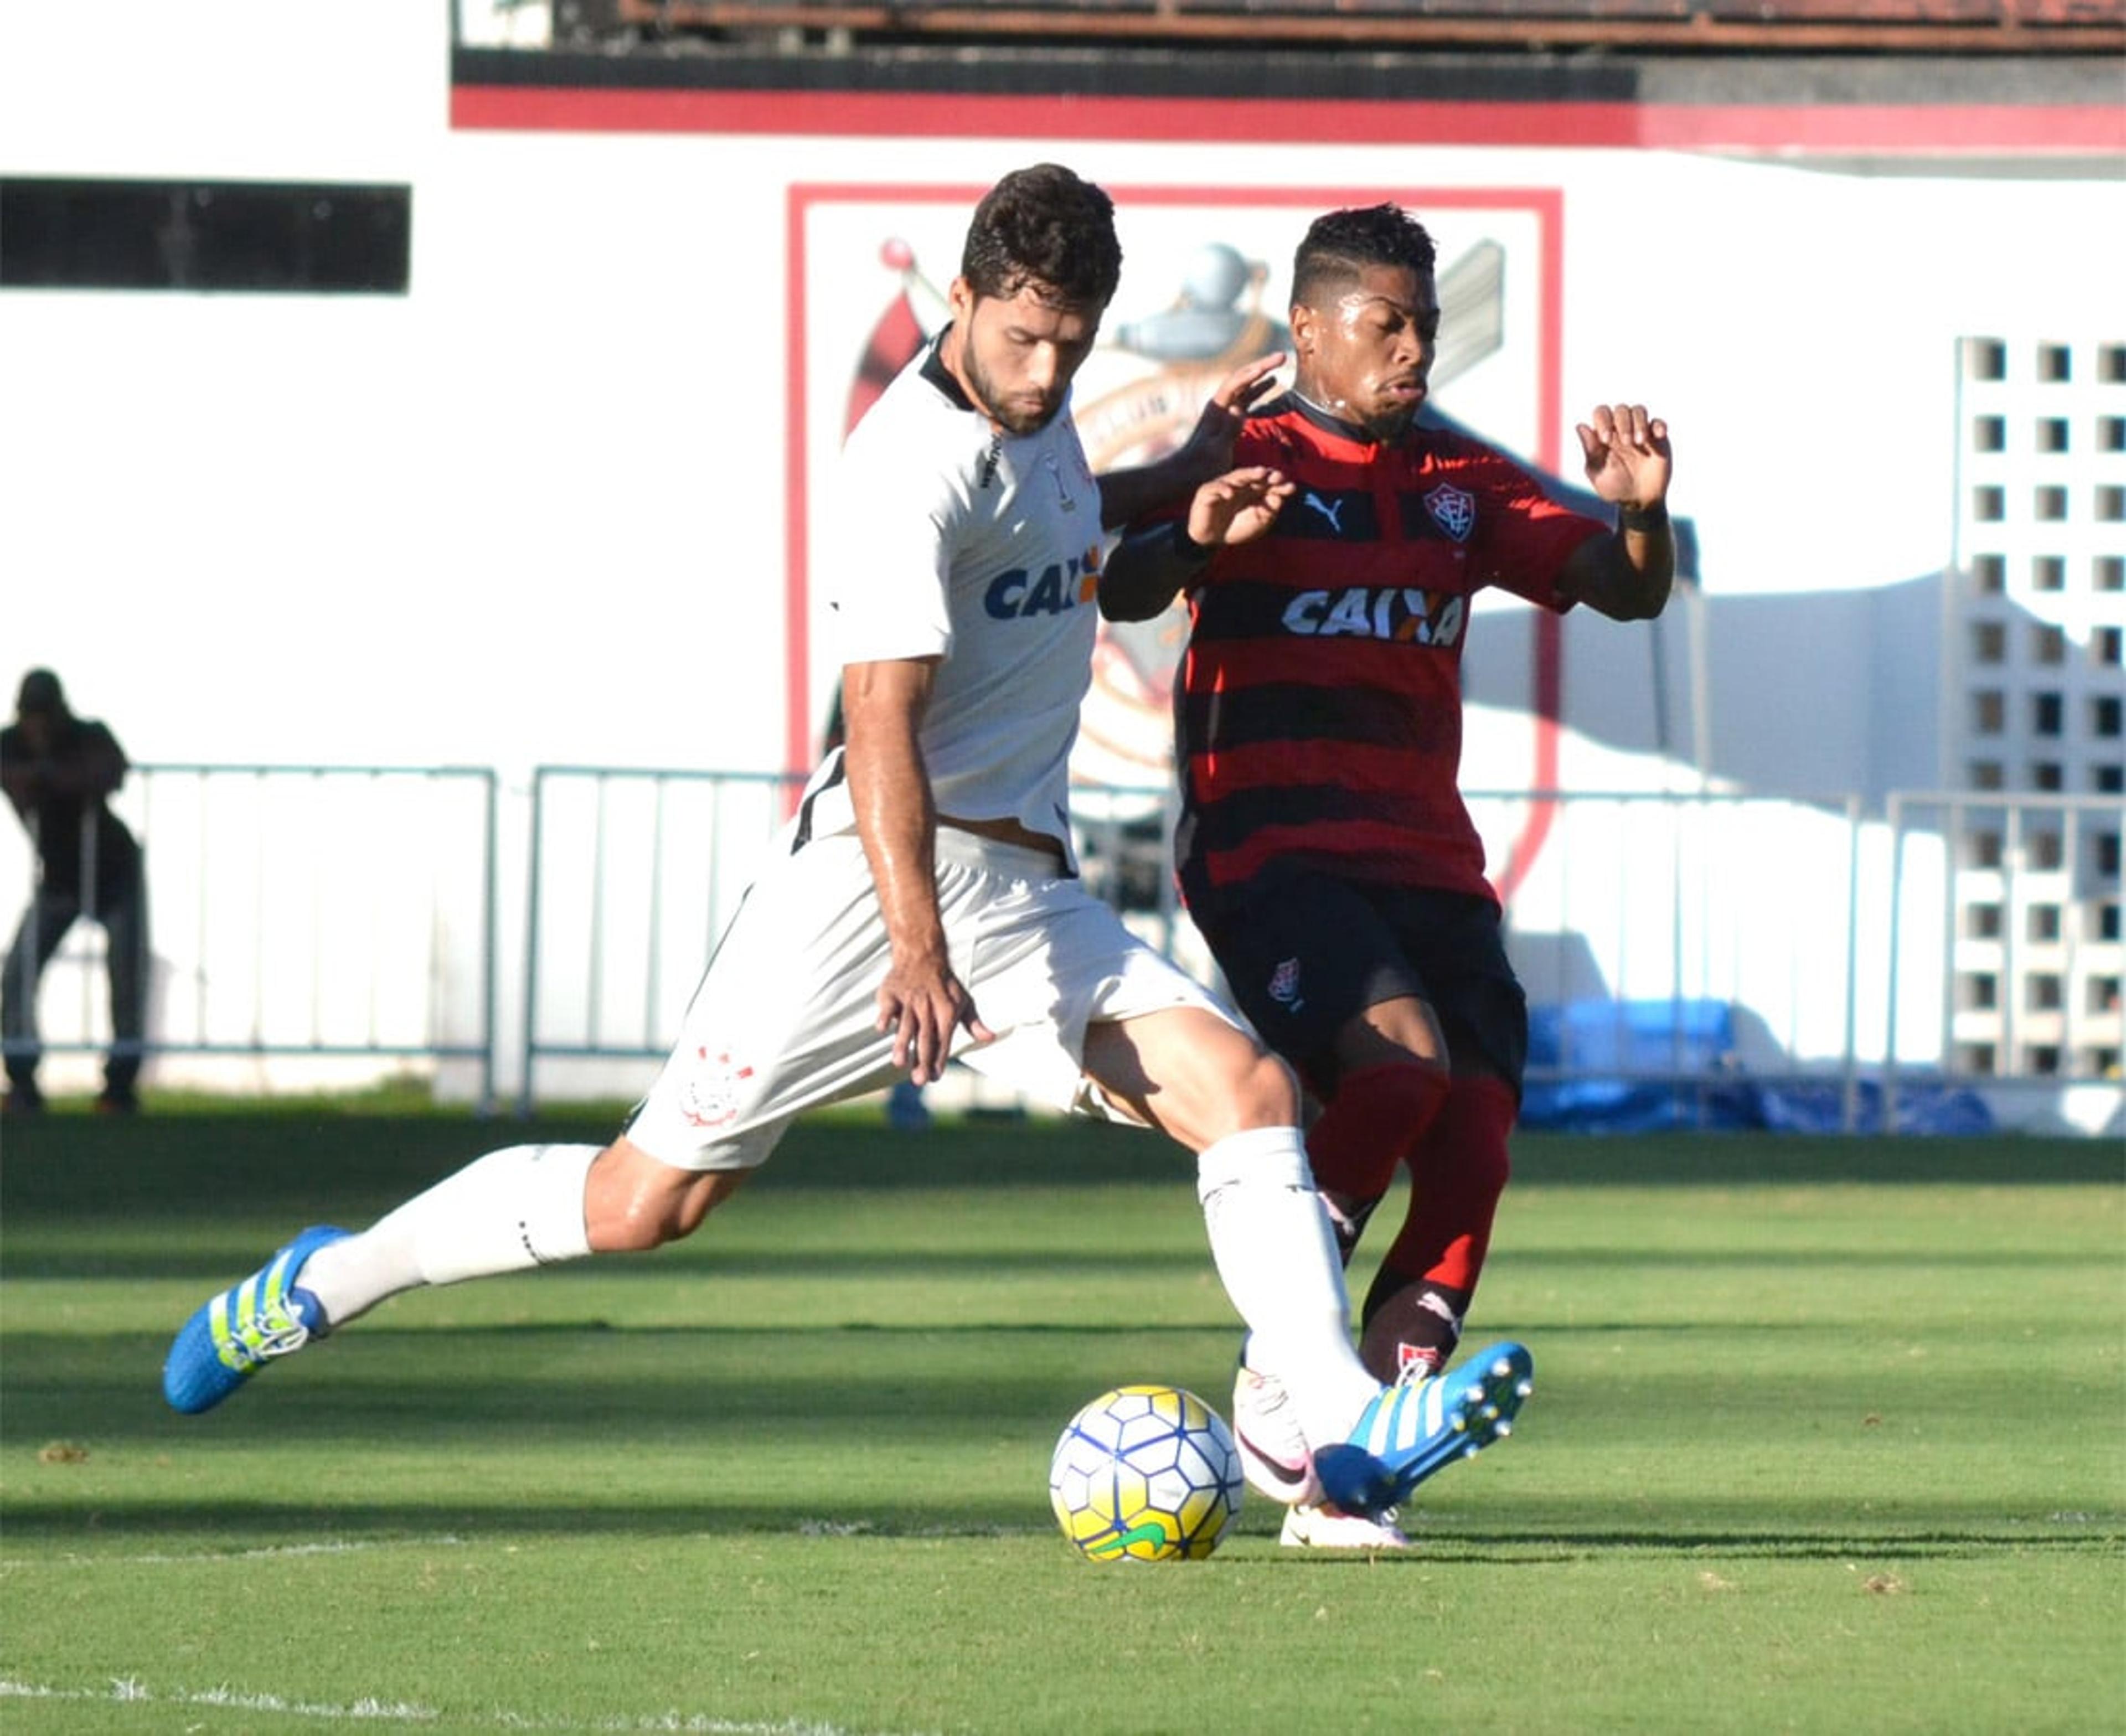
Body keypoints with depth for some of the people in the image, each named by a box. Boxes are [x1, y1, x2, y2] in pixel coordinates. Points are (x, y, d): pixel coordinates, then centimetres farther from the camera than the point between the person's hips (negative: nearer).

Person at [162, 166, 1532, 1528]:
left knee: (1251, 1089, -13)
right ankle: (335, 1278, 16)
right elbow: (883, 720, -25)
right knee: (649, 1199, -3)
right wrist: (917, 947, -33)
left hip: (1033, 897, 8)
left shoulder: (1035, 411, 11)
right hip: (877, 873, -7)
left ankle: (1346, 1433, -20)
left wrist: (1184, 477, 30)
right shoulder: (913, 464, -16)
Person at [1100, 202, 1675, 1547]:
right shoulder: (1247, 463, 2)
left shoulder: (1459, 485, 18)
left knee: (1474, 1141, -12)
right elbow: (1123, 592, -12)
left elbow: (1628, 592, 15)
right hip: (1270, 853, -6)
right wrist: (1190, 538, -35)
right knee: (1402, 1056, -29)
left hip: (1428, 864, 6)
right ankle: (1276, 1369, -11)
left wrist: (1639, 515, -8)